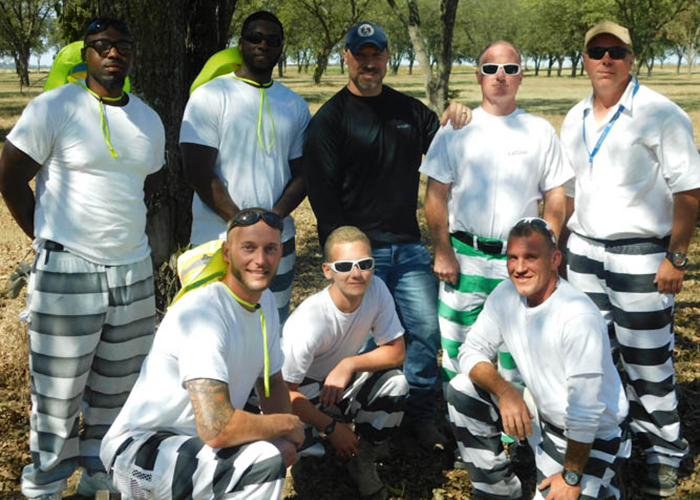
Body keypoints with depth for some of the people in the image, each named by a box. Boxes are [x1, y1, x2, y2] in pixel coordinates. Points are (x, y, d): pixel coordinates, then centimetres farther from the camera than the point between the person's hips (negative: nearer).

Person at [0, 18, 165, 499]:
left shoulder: (150, 120, 11)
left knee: (118, 388, 11)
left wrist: (127, 238, 14)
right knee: (58, 392, 2)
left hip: (135, 273, 5)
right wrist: (48, 240, -2)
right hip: (67, 273, -5)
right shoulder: (54, 108, -6)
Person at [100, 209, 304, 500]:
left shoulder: (265, 302, 4)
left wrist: (283, 439, -3)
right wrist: (287, 424, -18)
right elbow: (216, 429, -34)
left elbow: (273, 383, 15)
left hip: (193, 439, 10)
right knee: (265, 461, -28)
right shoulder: (204, 312, -26)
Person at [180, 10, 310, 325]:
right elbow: (198, 173, -8)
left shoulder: (295, 105, 12)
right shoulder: (209, 96, -1)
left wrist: (273, 218, -10)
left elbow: (302, 173, 9)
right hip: (217, 242, -4)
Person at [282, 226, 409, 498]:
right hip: (305, 395, -4)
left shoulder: (376, 289, -19)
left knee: (396, 382, -23)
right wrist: (331, 427, -24)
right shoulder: (309, 322, -33)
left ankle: (363, 460, 1)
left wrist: (349, 365, -27)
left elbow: (397, 351, -12)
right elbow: (285, 391, -26)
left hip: (344, 384, 4)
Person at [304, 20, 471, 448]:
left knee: (427, 329, 3)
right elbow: (321, 192, -7)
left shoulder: (409, 110, 13)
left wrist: (455, 123, -2)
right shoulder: (329, 119, -2)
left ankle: (421, 417, 20)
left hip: (409, 247, 4)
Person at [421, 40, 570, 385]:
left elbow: (556, 198, 8)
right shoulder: (456, 129, 4)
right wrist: (443, 252, -5)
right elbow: (436, 195, 2)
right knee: (457, 348, 5)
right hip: (464, 257, 0)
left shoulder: (540, 131, 7)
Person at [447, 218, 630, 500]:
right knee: (461, 391, -7)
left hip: (591, 436, -6)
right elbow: (471, 352, -3)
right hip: (542, 414, 6)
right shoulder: (505, 295, -9)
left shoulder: (579, 317, -30)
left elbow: (585, 411, -26)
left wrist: (572, 476, -18)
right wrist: (504, 390, -22)